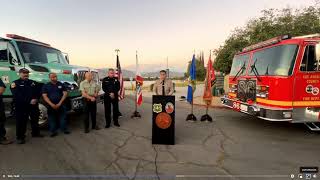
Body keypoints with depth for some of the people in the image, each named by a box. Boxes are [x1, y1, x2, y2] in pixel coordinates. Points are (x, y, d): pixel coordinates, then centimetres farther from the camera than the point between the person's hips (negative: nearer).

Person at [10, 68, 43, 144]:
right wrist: (29, 101, -20)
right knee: (21, 122, 0)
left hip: (33, 105, 5)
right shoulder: (15, 83, -2)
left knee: (35, 119, 15)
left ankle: (36, 133, 30)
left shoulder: (32, 82, 15)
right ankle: (20, 137, 11)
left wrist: (35, 99, -12)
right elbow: (17, 96, -13)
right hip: (21, 106, -5)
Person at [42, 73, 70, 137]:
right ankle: (53, 131, 18)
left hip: (61, 105, 0)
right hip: (51, 106, 0)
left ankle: (64, 129, 17)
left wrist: (59, 103, -10)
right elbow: (44, 96, -3)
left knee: (63, 118, 5)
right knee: (52, 119, 7)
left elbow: (65, 94, 0)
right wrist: (52, 104, -16)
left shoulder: (61, 84, 5)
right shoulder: (46, 86, 4)